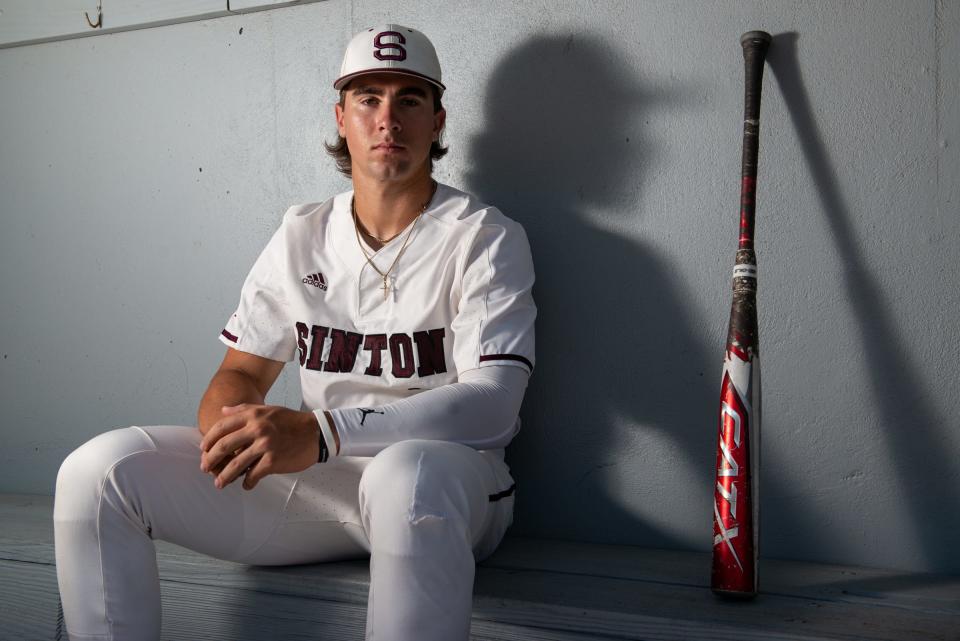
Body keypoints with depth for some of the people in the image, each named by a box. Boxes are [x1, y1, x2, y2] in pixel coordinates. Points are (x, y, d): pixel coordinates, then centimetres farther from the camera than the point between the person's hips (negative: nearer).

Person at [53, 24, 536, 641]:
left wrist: (322, 431, -30)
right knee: (100, 468, -11)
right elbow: (243, 371, 13)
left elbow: (493, 403, -17)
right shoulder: (301, 236, 11)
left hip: (448, 479, -4)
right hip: (320, 477, 5)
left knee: (407, 474, -42)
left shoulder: (485, 237, -4)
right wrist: (228, 429, -15)